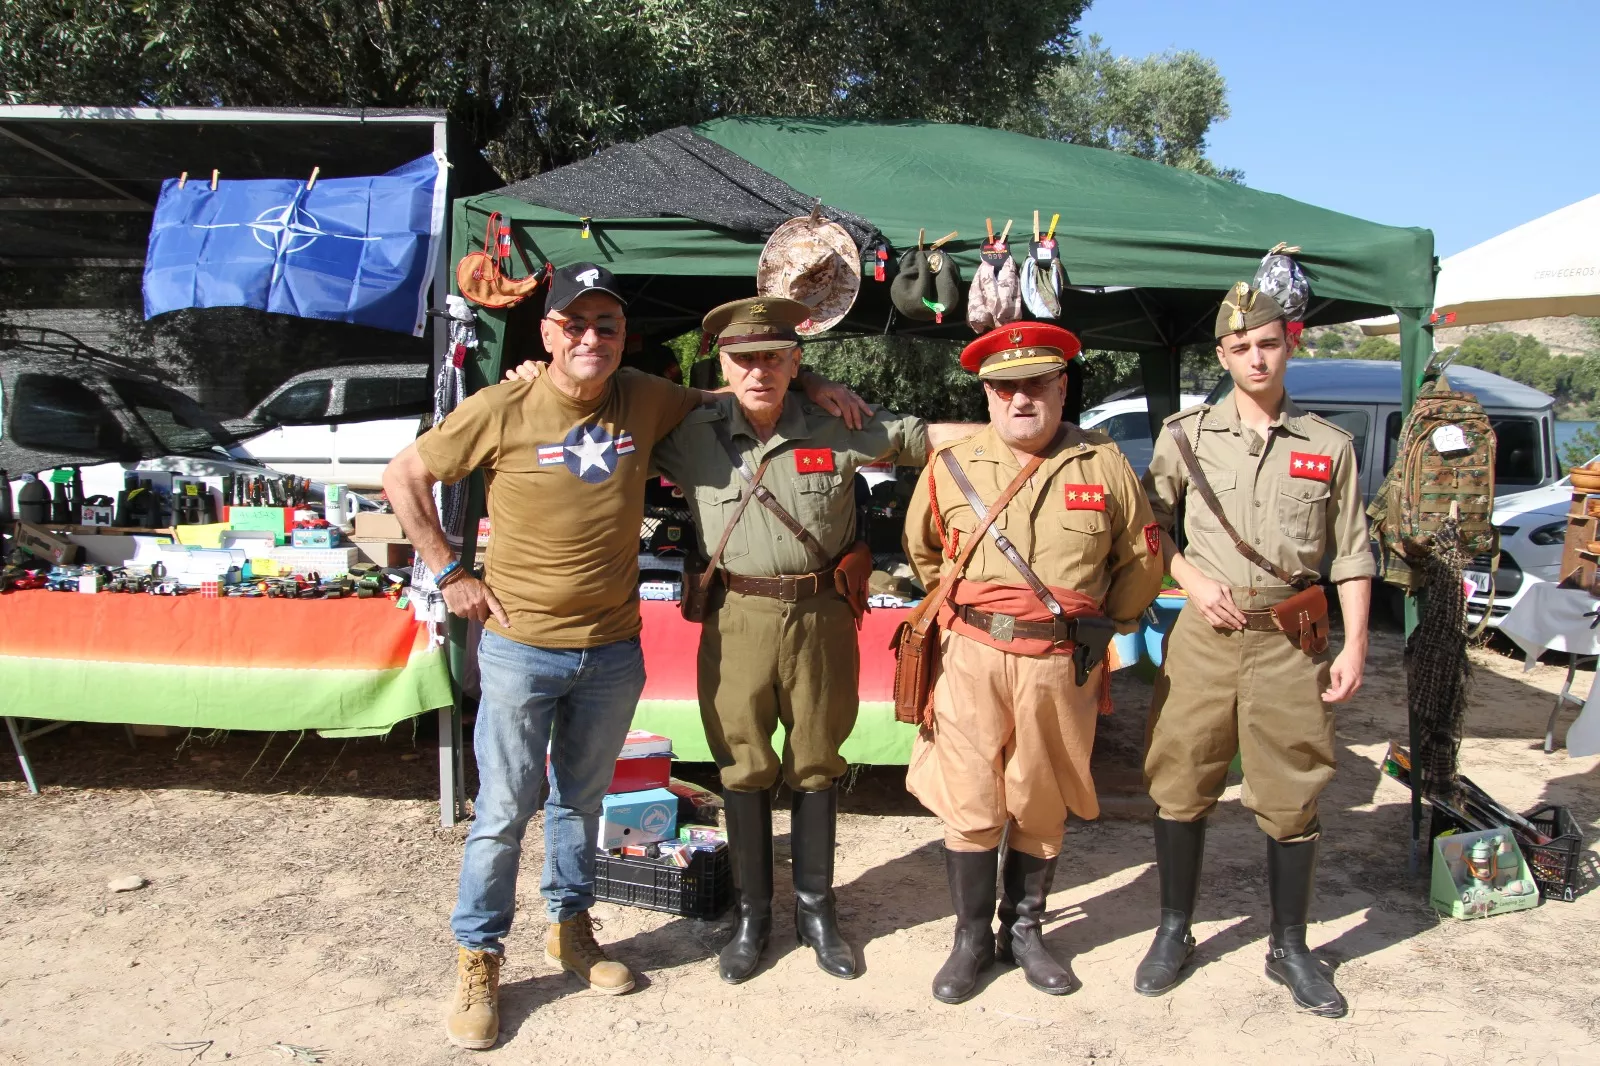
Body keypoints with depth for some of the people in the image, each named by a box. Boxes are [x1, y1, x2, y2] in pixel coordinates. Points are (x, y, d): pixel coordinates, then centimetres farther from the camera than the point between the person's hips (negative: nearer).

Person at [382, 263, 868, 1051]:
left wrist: (807, 384, 5)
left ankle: (571, 928, 38)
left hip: (612, 651, 4)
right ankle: (477, 960, 22)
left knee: (582, 799, 19)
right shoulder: (502, 409, -10)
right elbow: (404, 476, 0)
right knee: (504, 811, 4)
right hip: (520, 648, -3)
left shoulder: (646, 400, 0)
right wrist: (449, 573, -5)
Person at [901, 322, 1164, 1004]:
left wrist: (1102, 628, 12)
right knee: (969, 806, 3)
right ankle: (972, 938, 21)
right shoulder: (950, 469, 3)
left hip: (1063, 664, 0)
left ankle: (1025, 931, 30)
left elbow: (1142, 562, 12)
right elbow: (922, 552, 19)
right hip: (973, 657, 0)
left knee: (1042, 806, 11)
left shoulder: (1103, 466, 2)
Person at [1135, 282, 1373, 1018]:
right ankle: (1174, 932, 23)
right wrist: (1194, 581, -5)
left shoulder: (1329, 446, 7)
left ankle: (1289, 947, 23)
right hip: (1203, 636, 0)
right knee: (1181, 787, 5)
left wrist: (1354, 643, 0)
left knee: (1292, 799, 6)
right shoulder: (1187, 434, 4)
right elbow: (1148, 520, 9)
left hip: (1292, 642, 1)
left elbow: (1351, 555, 8)